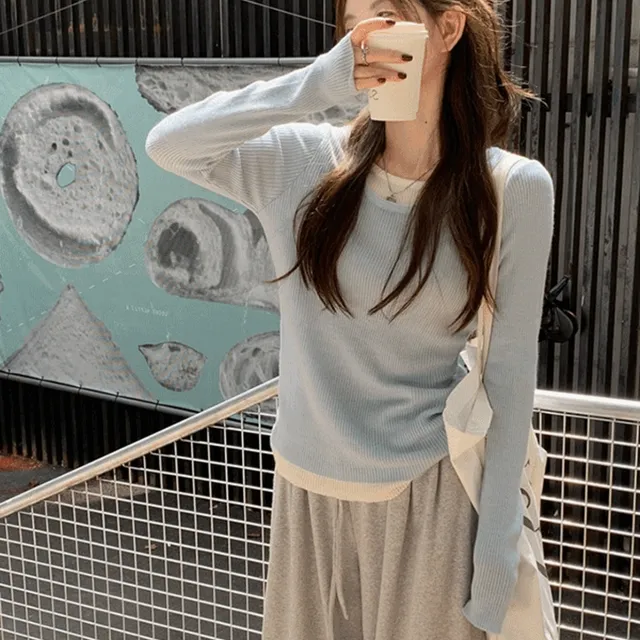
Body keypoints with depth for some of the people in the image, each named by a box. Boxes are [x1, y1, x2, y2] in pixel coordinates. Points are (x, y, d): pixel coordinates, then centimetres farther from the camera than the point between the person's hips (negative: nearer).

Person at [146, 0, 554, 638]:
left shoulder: (513, 188, -9)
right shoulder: (305, 162, -3)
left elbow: (509, 376, -7)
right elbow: (166, 145, -13)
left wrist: (497, 549, -6)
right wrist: (318, 83, -20)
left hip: (429, 495, -2)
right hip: (306, 489, 3)